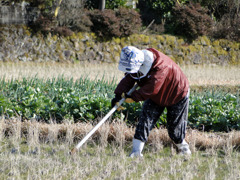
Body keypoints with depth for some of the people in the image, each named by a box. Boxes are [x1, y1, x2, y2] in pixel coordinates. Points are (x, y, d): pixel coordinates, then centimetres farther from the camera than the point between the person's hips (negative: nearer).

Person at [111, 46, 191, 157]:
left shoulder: (160, 66, -40)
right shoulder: (134, 65, -17)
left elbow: (152, 87, -43)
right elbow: (127, 79, -22)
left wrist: (134, 97, -42)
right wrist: (118, 95, -38)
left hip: (178, 95, -6)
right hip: (155, 98, 6)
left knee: (174, 127, 3)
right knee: (145, 120, -10)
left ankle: (183, 148, 30)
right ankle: (136, 151, -12)